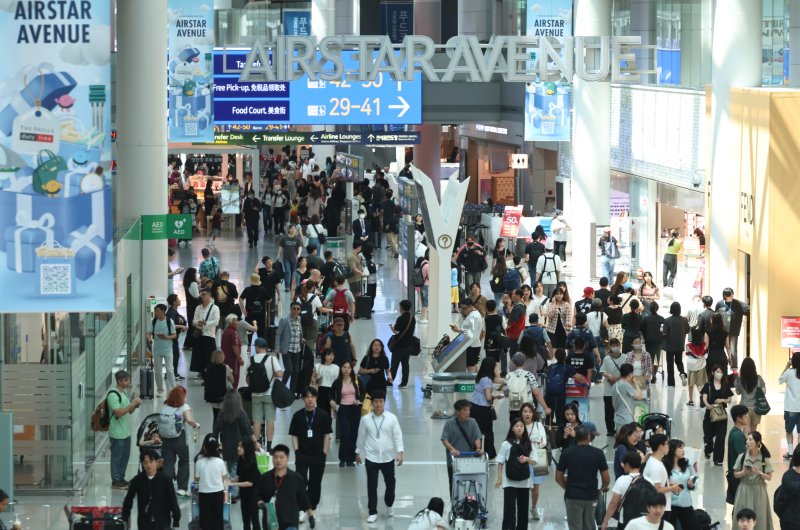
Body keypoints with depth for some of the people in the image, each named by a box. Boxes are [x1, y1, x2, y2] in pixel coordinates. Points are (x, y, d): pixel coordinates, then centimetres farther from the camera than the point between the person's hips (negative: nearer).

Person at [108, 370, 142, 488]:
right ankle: (115, 481, 7)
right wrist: (132, 404, -25)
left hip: (126, 432, 9)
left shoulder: (123, 393, 13)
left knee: (125, 456, 15)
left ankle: (121, 478, 25)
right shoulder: (113, 395, -17)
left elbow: (128, 411, 19)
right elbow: (118, 412, -26)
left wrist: (134, 405, -1)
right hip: (117, 433, -9)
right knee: (117, 457, 0)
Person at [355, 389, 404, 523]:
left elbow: (398, 436, -5)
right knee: (372, 486, 1)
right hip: (371, 457, 0)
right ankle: (373, 512, 11)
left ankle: (389, 505, 38)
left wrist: (400, 452, -15)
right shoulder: (365, 419, -2)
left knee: (390, 483, 12)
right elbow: (361, 437, 8)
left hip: (388, 457, 0)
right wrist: (358, 453, 15)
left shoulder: (392, 418, -5)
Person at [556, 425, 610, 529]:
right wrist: (604, 487, 21)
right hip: (591, 496, 1)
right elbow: (606, 479, -1)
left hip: (573, 496, -1)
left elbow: (558, 478, 0)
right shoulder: (598, 453, -4)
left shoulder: (567, 453, -5)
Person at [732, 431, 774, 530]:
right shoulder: (742, 457, -3)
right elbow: (735, 474, 4)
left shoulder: (765, 459, -5)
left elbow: (769, 477, -2)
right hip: (744, 490, 1)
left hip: (759, 491, -1)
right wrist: (743, 472, -16)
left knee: (759, 518, 2)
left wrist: (759, 473, -19)